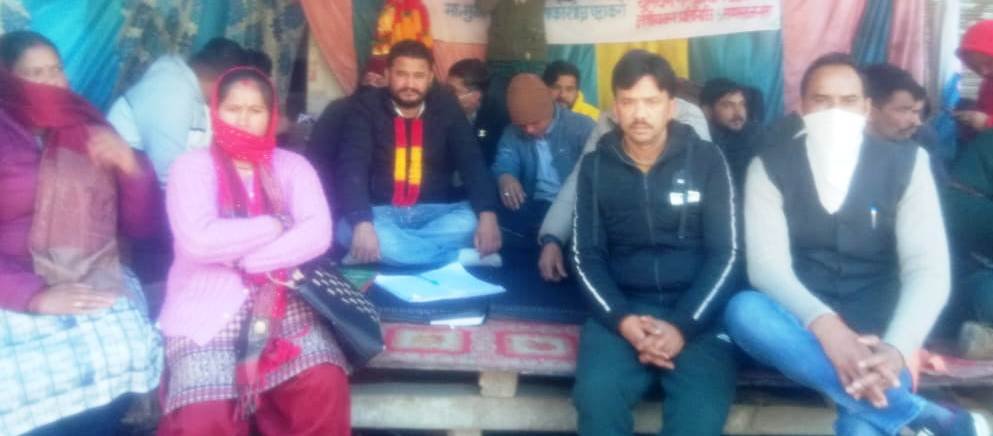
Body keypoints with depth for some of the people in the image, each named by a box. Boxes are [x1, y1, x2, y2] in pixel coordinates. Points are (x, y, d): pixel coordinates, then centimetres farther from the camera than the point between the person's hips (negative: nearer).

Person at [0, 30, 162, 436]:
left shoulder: (89, 137, 16)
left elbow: (141, 226, 14)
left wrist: (132, 166, -2)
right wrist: (35, 296, -16)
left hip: (96, 288, 3)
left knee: (121, 359, -19)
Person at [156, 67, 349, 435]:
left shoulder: (292, 166, 11)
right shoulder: (192, 166, 3)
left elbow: (318, 234, -7)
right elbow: (199, 241, -15)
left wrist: (242, 257, -14)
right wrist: (276, 226, -7)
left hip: (283, 306, 2)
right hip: (207, 311, -2)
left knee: (326, 385, -25)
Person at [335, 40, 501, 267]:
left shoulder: (446, 107, 3)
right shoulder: (368, 107, -3)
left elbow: (472, 163, -5)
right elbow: (352, 168, -14)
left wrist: (487, 214, -24)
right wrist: (362, 223, -33)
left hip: (434, 212, 2)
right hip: (381, 212, -1)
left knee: (471, 221, -28)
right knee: (348, 229, -34)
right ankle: (462, 257, -31)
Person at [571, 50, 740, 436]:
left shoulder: (707, 160, 4)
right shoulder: (595, 166, 8)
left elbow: (725, 253, 1)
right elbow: (587, 257, 5)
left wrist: (683, 325, -13)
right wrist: (621, 319, -13)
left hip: (696, 312, -1)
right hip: (621, 310, 1)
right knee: (597, 396, -27)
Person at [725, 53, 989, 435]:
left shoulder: (906, 165, 0)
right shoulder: (769, 167, -2)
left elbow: (929, 268, -11)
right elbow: (765, 263, -14)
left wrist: (896, 349, -30)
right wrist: (824, 325, -34)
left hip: (876, 325, -2)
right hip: (804, 323, 3)